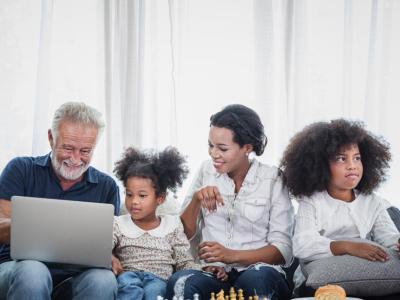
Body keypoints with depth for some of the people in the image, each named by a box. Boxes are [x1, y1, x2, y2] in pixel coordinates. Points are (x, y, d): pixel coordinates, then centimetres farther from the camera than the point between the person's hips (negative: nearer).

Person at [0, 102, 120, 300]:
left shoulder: (106, 187, 13)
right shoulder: (21, 170, 7)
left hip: (74, 275, 1)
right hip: (17, 267, 0)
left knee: (104, 278, -34)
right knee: (32, 271, -37)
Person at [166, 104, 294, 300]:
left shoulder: (273, 179, 0)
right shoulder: (206, 170, 10)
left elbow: (282, 249, -4)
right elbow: (183, 234, 9)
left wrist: (232, 255, -17)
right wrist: (196, 200, -9)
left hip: (258, 271, -1)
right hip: (212, 273, 2)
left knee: (258, 277, -38)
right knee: (179, 282, -32)